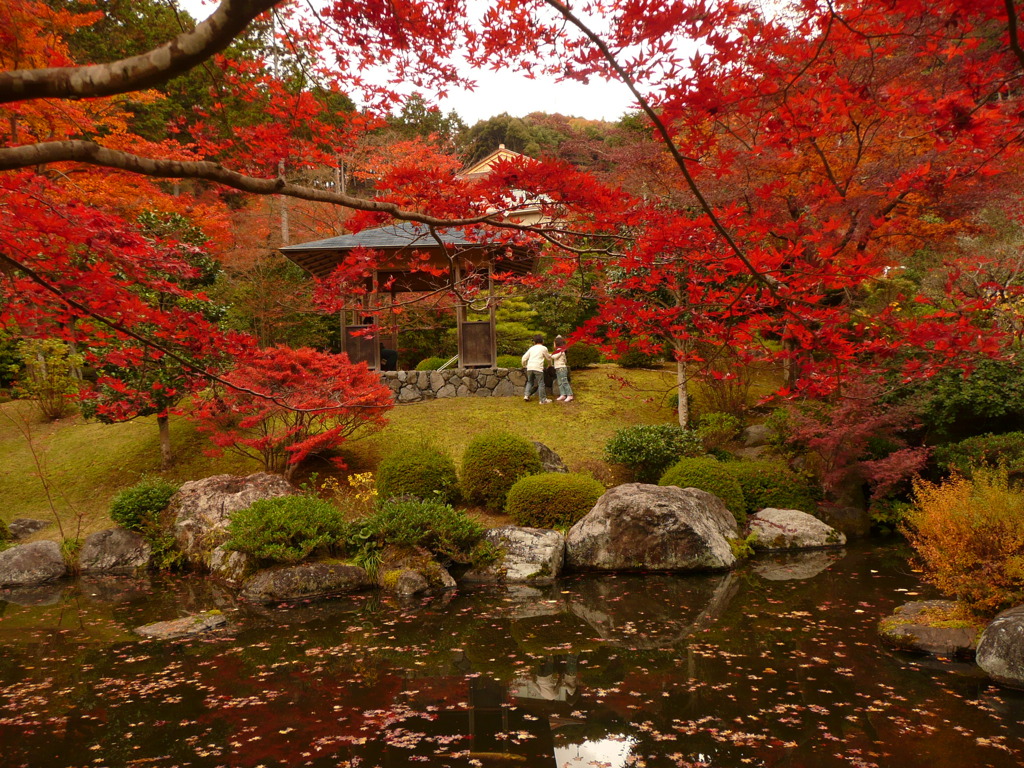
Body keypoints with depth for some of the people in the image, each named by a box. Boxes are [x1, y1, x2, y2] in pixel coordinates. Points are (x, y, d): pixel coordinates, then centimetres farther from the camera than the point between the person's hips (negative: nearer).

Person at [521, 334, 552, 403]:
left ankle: (526, 395, 8)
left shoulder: (531, 348, 17)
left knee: (530, 382, 22)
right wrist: (550, 355, 43)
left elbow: (524, 358, 15)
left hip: (529, 368, 4)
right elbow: (548, 358, 20)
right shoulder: (544, 348, 8)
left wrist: (524, 365, 33)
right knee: (541, 384, 1)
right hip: (538, 368, -4)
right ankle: (543, 400, 1)